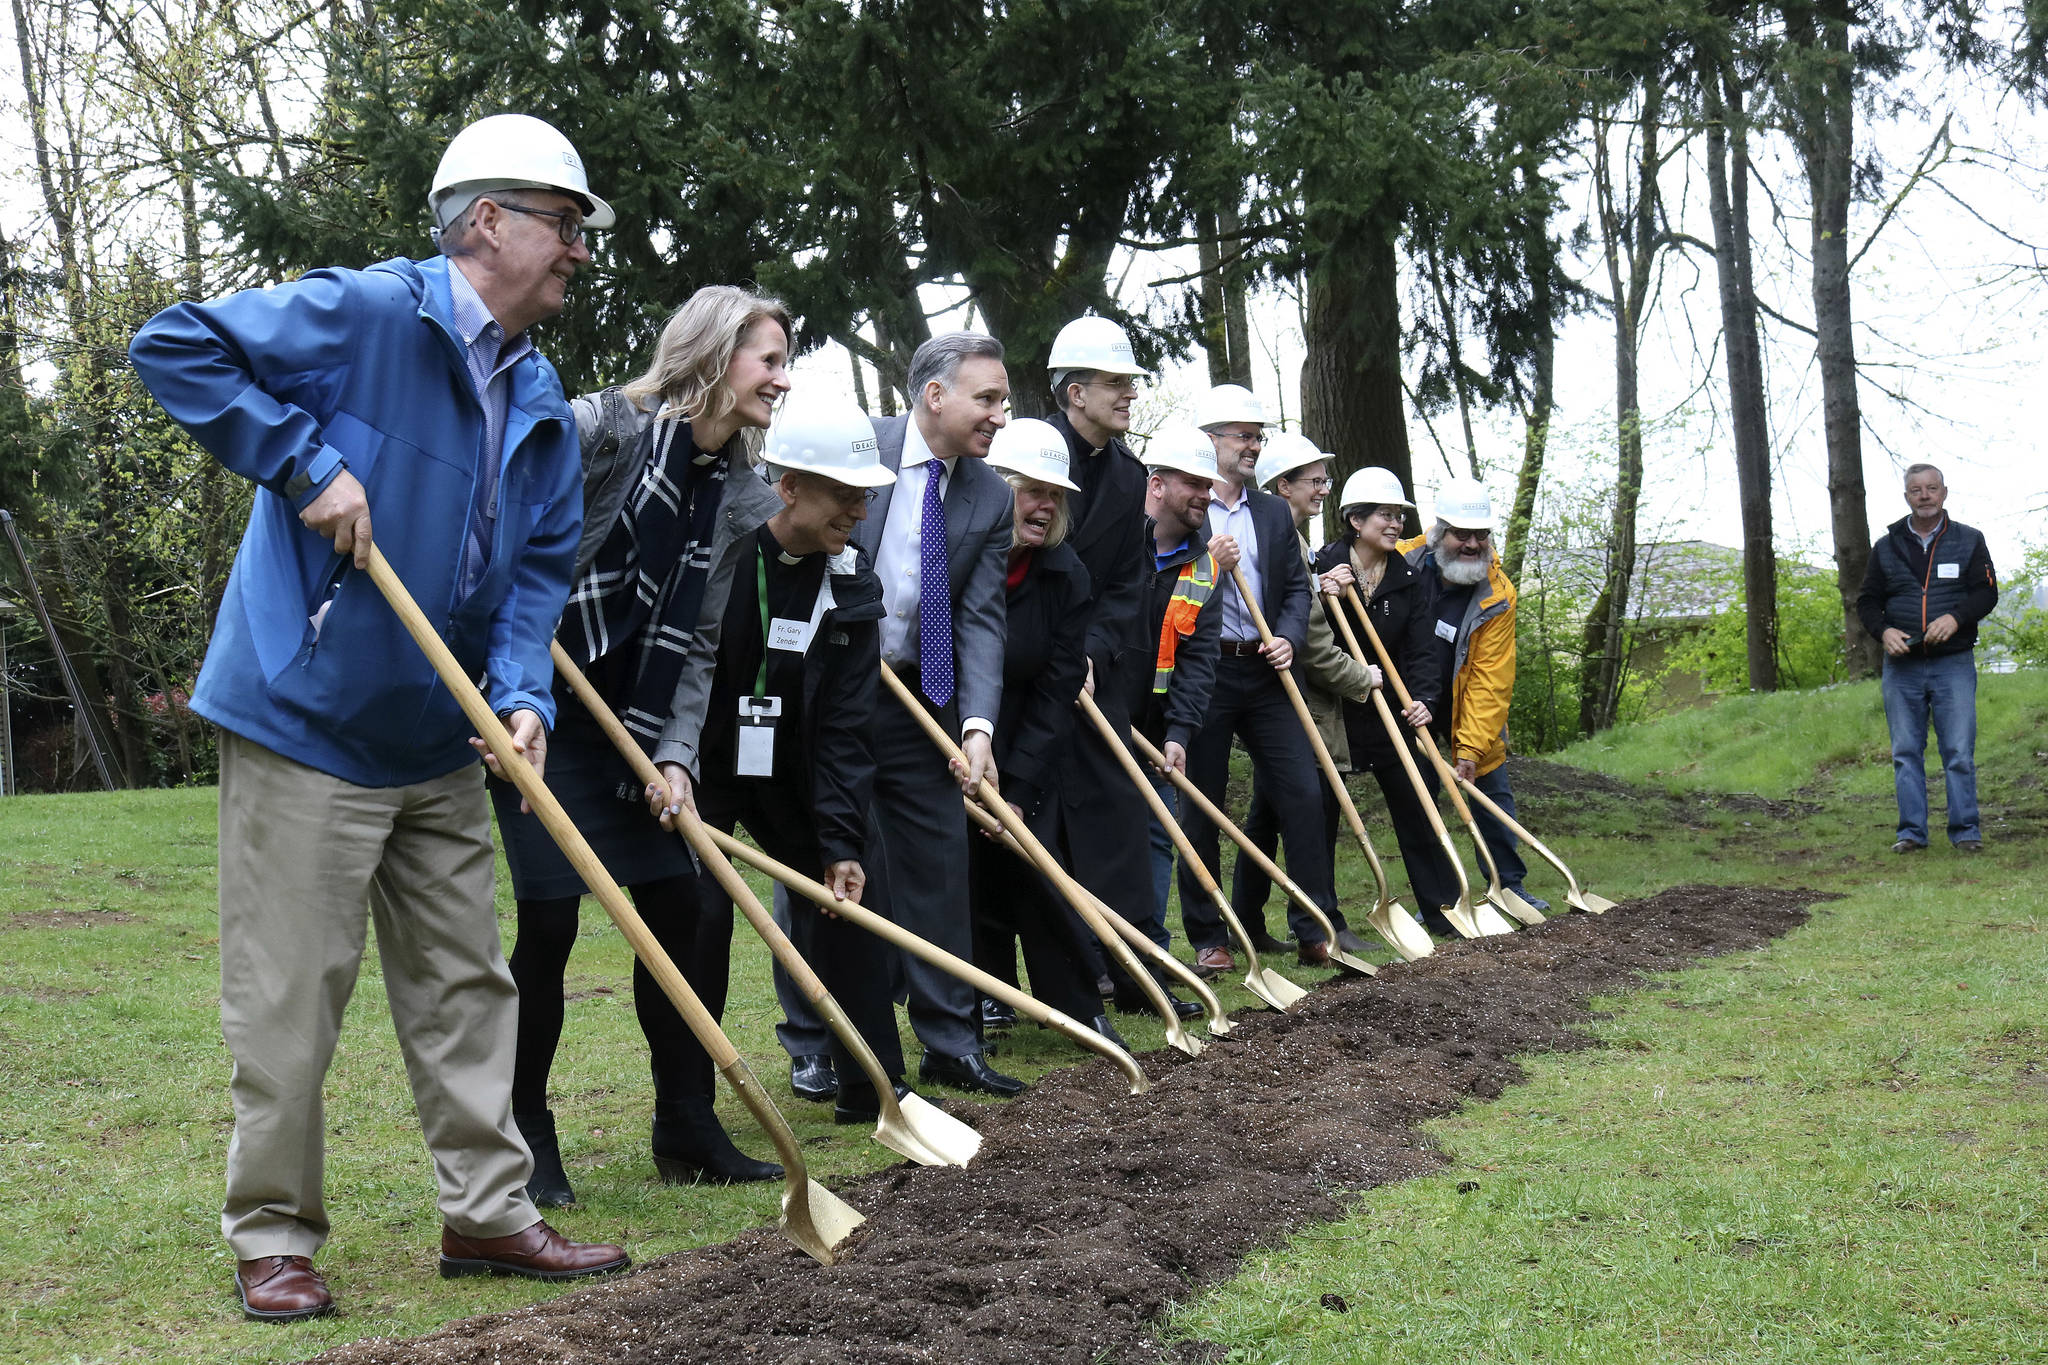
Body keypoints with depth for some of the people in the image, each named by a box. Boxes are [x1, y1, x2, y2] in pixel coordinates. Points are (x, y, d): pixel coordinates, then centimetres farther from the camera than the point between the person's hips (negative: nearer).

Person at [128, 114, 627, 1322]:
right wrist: (304, 461, -22)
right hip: (307, 725, -8)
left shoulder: (541, 402, 9)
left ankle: (488, 1211, 25)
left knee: (466, 984, 13)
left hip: (440, 743, 8)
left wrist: (522, 693, -8)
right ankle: (275, 1238, 14)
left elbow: (539, 566, 9)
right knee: (290, 997, 0)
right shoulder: (368, 316, -14)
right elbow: (175, 346, -18)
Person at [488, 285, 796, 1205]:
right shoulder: (604, 426, -13)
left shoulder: (737, 502, 6)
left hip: (630, 728, 7)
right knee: (549, 918, -9)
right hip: (535, 713, -7)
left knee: (685, 908, 6)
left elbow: (697, 647, 5)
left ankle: (688, 1130, 20)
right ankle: (523, 1138, 8)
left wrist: (675, 754, -8)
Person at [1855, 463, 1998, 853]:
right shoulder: (1886, 547, 11)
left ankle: (1966, 831, 2)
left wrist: (1955, 618, -17)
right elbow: (1867, 601, 13)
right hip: (1901, 667, 2)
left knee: (1960, 752, -4)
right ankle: (1911, 832, 8)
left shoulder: (1969, 541, 7)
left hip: (1954, 664, -2)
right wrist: (1884, 631, -7)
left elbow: (1986, 593, 2)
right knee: (1906, 753, 3)